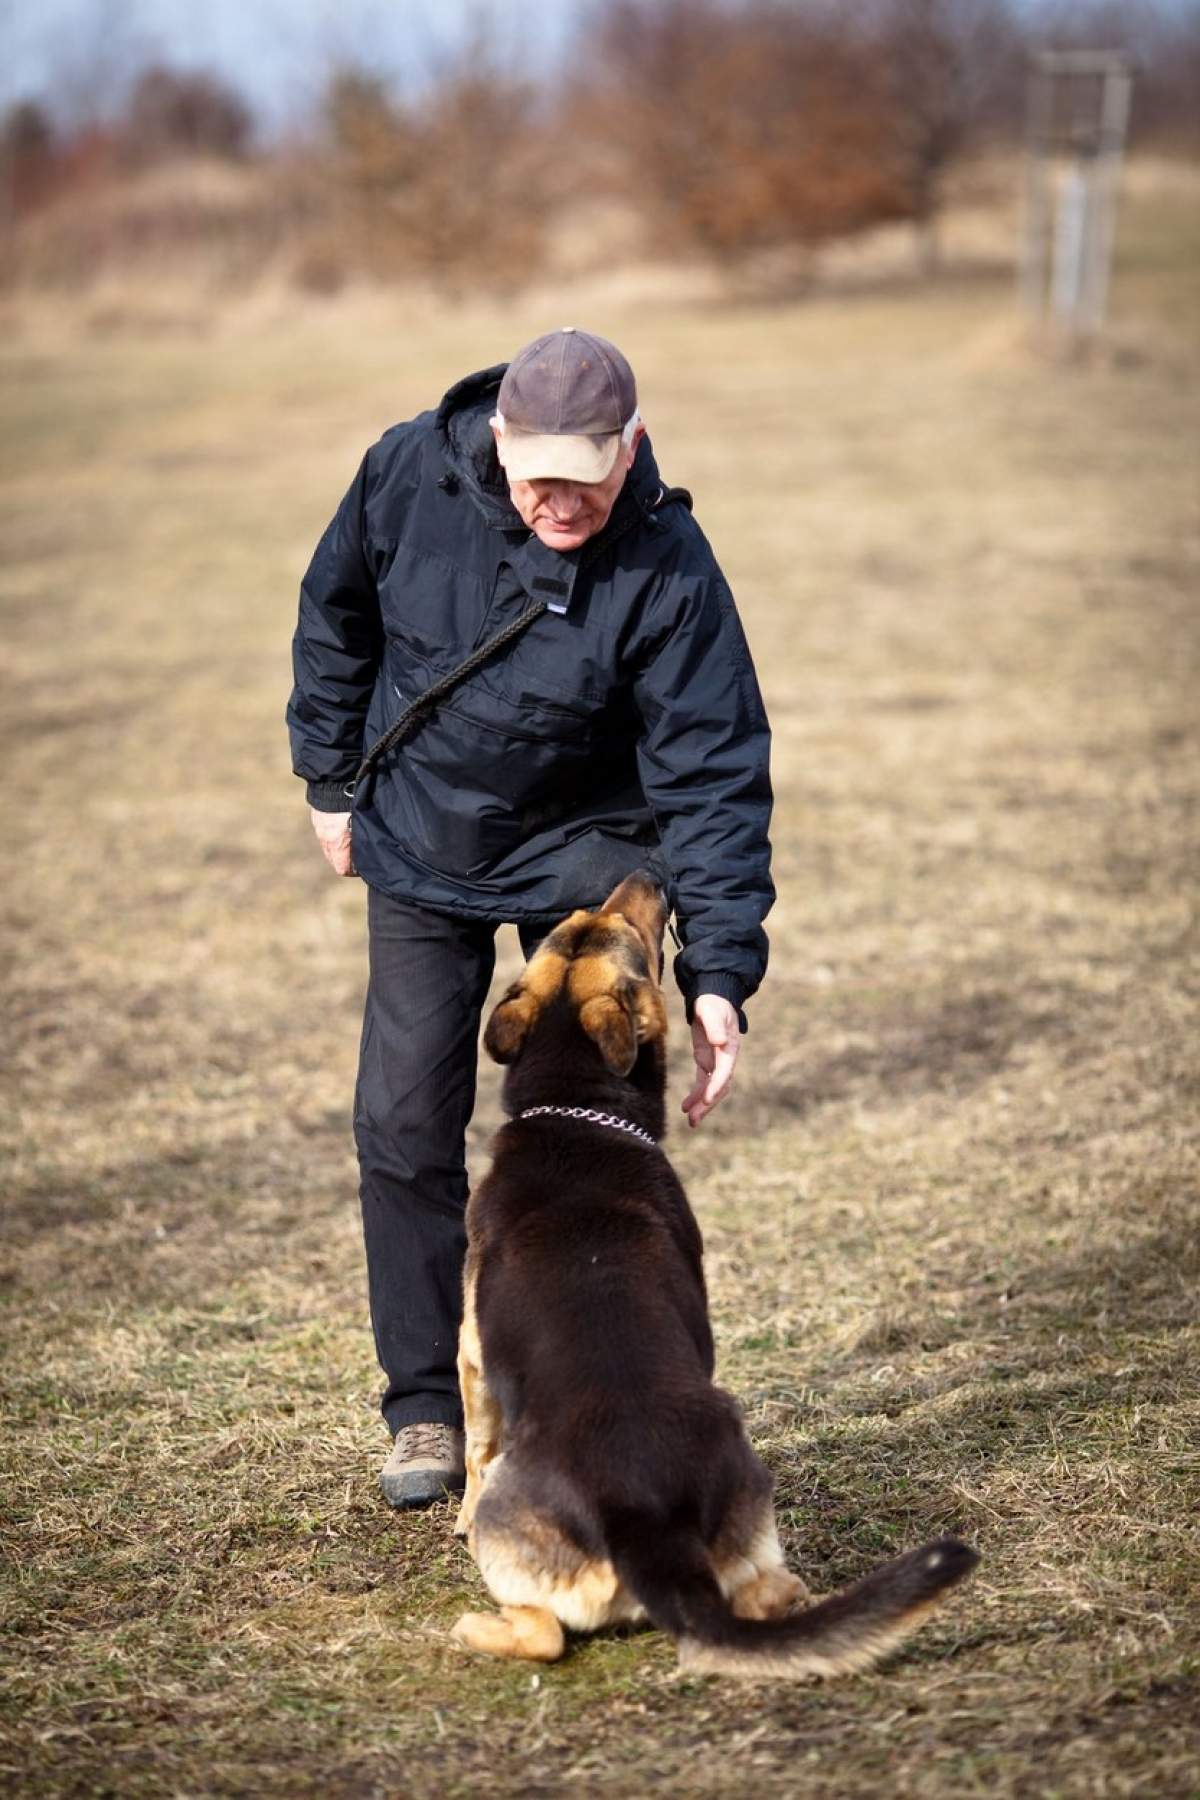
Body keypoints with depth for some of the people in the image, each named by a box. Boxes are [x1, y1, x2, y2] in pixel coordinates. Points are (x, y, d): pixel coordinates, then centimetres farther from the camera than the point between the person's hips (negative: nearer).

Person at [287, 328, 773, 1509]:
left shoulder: (667, 570, -25)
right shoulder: (409, 472, -18)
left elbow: (713, 778, -22)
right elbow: (336, 614, 3)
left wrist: (719, 976, -29)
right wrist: (333, 779, 7)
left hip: (586, 856, -2)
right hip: (420, 851, 2)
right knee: (403, 1125, 0)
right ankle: (423, 1408, 13)